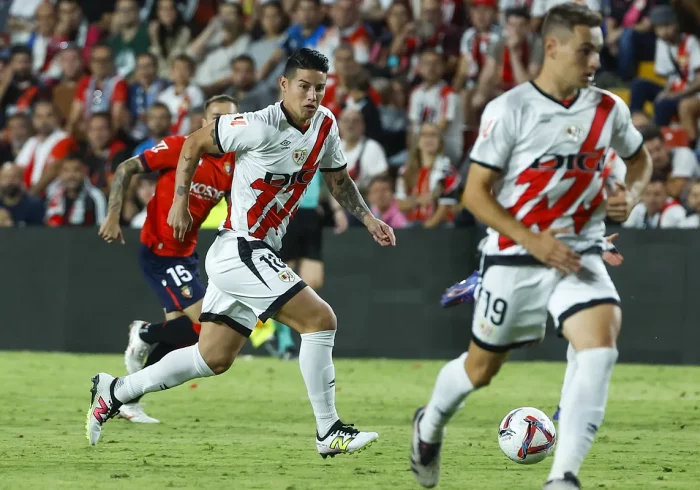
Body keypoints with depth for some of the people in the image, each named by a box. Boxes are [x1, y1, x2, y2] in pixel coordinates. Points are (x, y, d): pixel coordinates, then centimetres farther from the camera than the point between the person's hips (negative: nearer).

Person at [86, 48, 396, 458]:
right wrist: (180, 202, -5)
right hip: (240, 250, -9)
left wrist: (368, 218, 10)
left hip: (258, 255, 9)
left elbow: (338, 179, 21)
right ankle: (329, 432, -9)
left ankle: (115, 392, 26)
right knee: (320, 319, -15)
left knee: (214, 359, 14)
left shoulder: (325, 124, 3)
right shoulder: (260, 127, -19)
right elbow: (194, 143, -6)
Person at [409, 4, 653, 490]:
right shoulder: (509, 109, -12)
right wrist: (534, 241, -20)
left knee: (601, 347, -23)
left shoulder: (609, 109, 0)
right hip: (514, 257, -2)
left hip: (580, 254, 2)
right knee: (481, 368, 12)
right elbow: (475, 194, -10)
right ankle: (430, 423, 46)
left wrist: (631, 193, -2)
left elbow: (640, 158, 21)